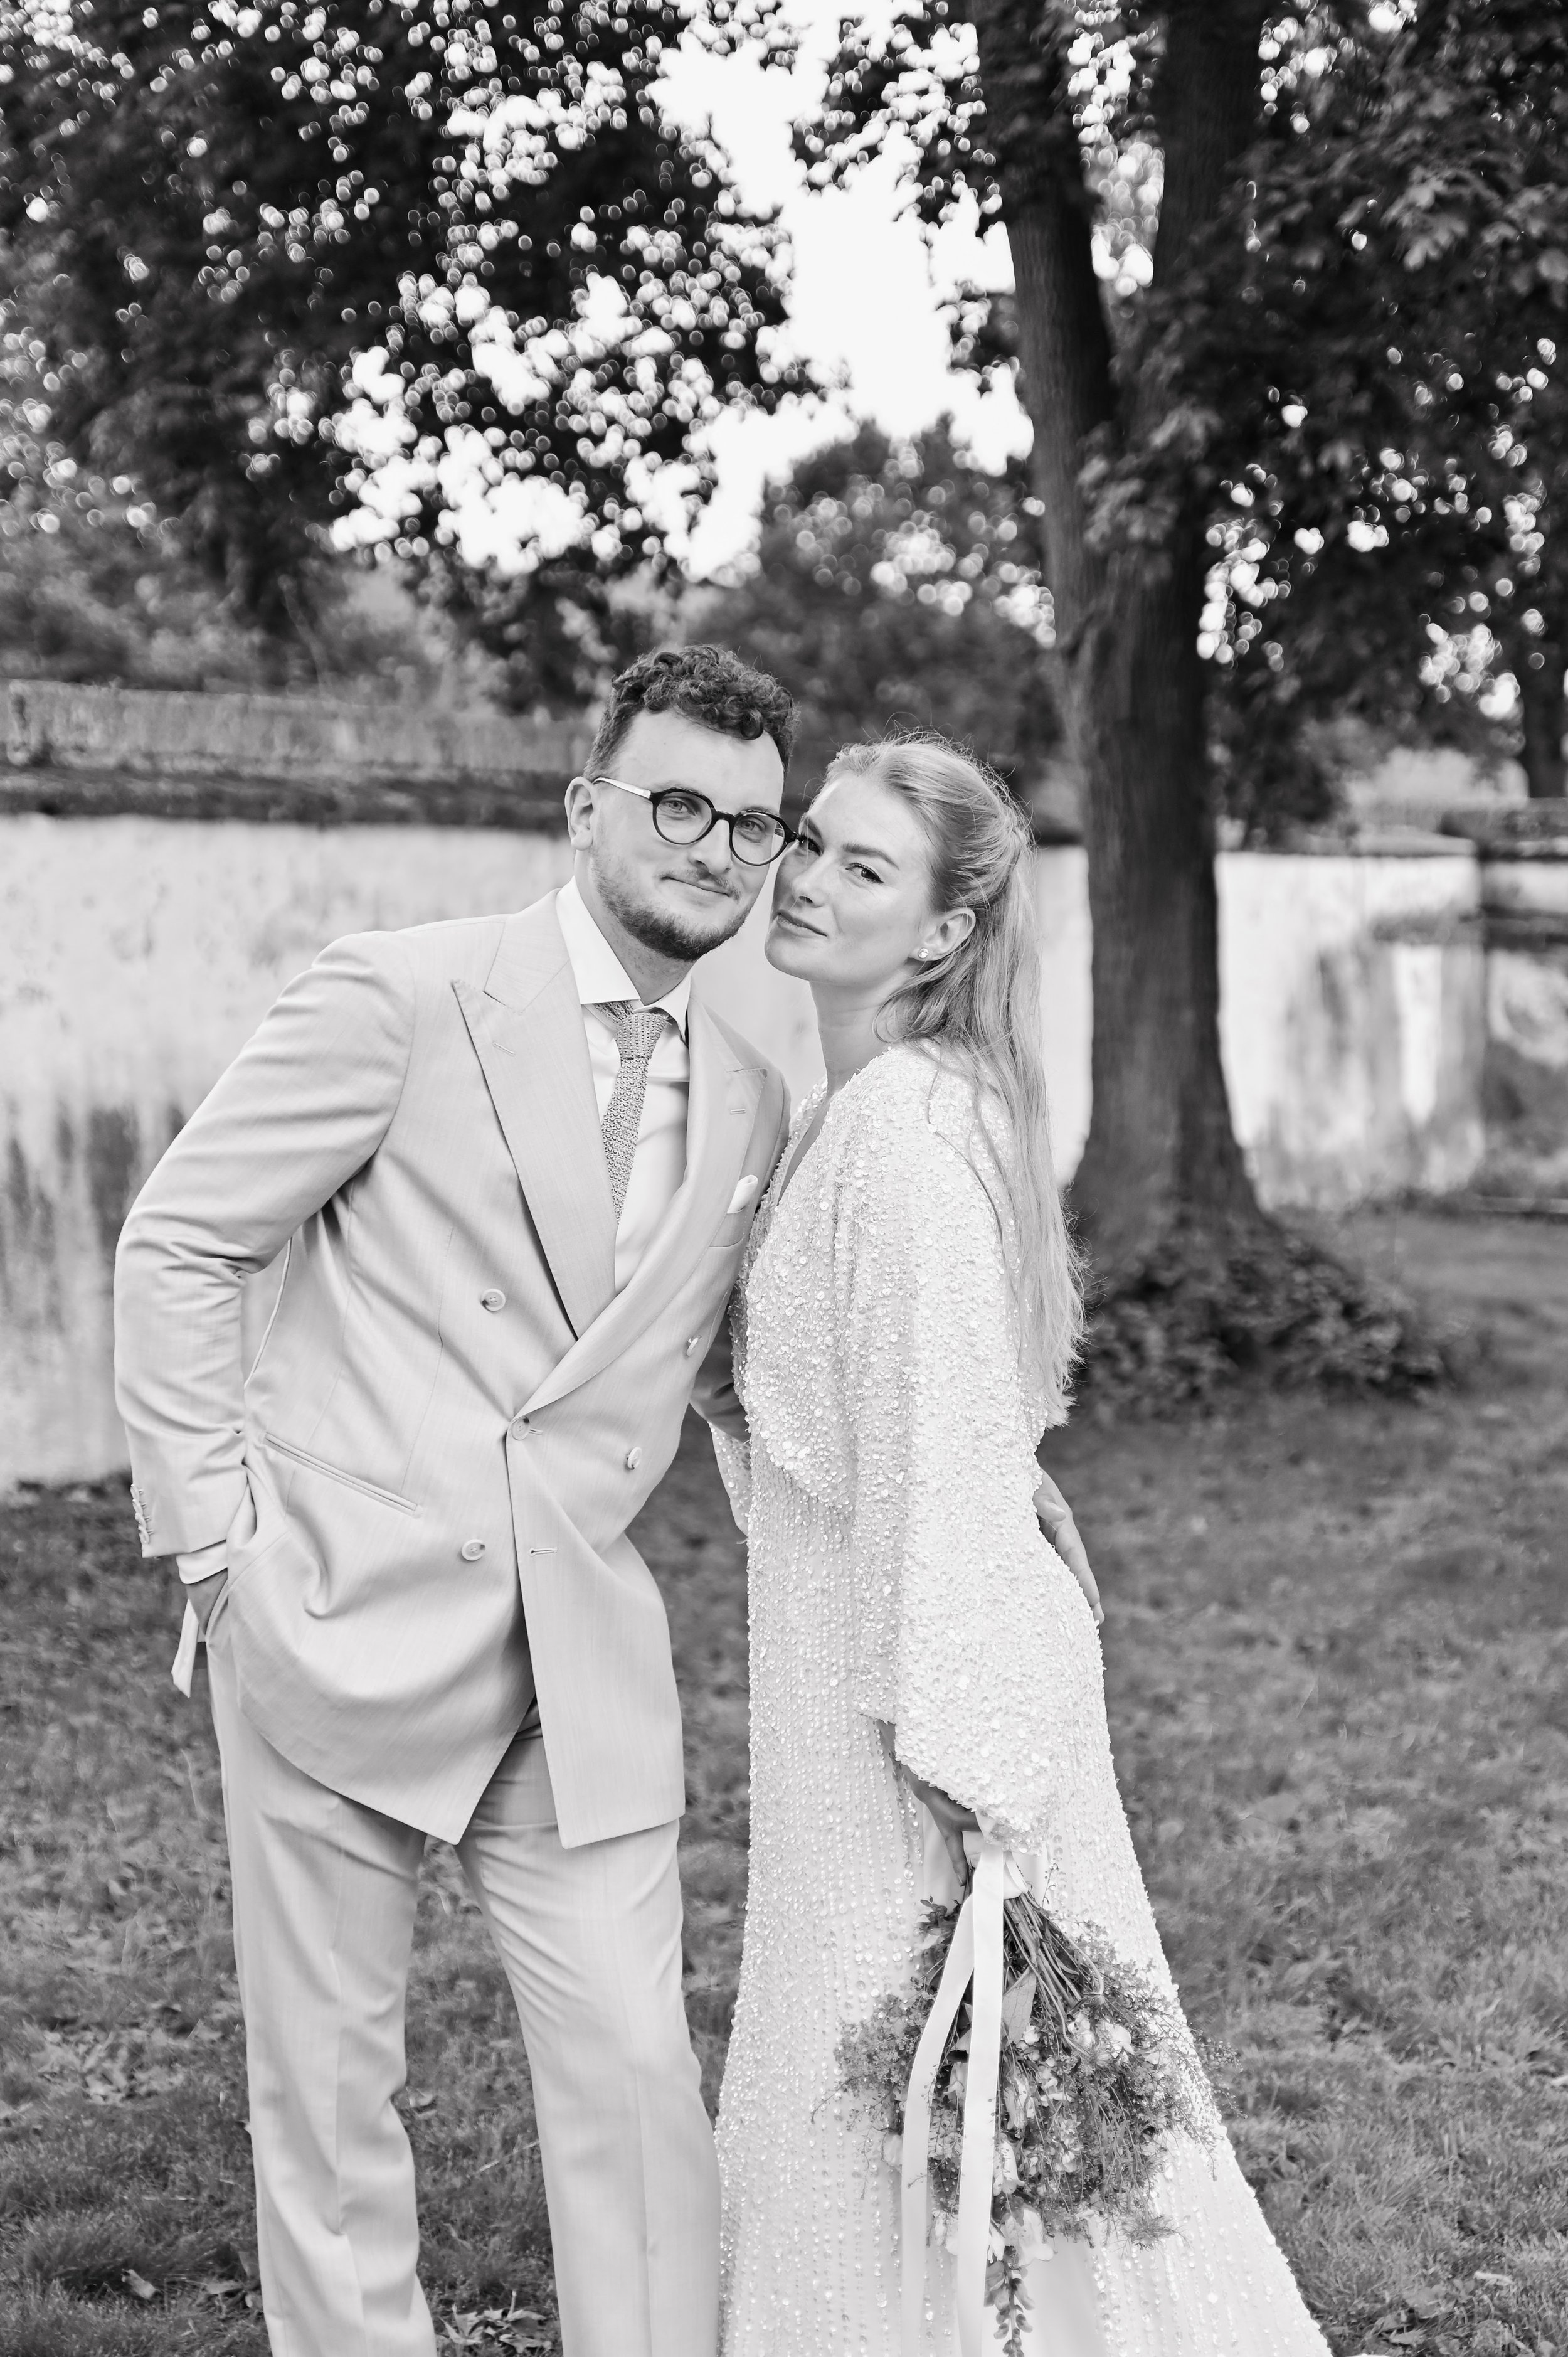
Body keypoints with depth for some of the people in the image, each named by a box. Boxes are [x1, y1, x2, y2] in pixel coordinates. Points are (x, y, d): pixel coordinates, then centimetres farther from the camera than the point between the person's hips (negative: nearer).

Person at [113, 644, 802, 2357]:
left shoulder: (750, 1104, 11)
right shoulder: (401, 998, -6)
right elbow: (174, 1244, -3)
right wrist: (214, 1530, -8)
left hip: (582, 1660, 4)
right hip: (345, 1622, -4)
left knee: (638, 2084, 0)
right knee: (325, 2086, 6)